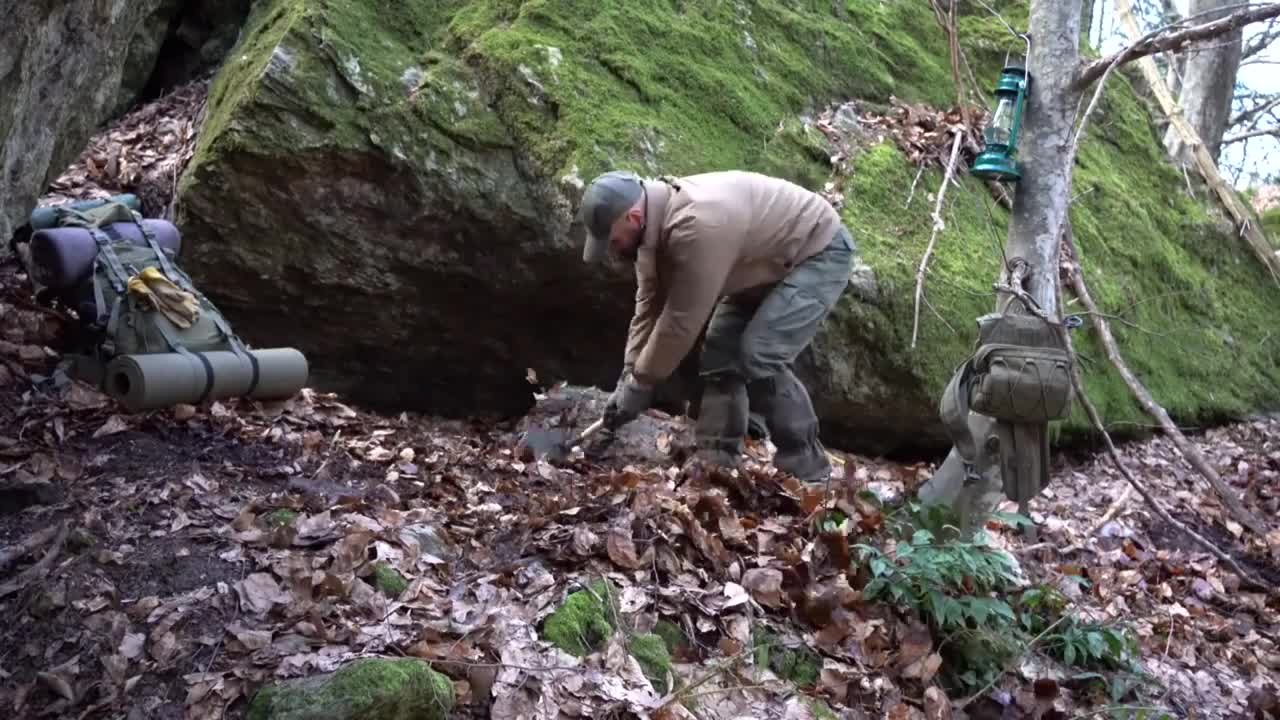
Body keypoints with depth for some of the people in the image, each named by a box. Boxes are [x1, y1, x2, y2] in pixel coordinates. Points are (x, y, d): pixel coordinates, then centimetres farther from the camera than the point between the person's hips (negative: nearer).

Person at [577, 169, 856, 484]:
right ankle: (715, 462, 8)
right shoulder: (654, 223, -7)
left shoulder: (697, 224, -38)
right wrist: (628, 377, -5)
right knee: (719, 355, 3)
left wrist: (640, 383, -21)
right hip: (771, 260, 10)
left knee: (759, 356, -21)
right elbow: (648, 306, -1)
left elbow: (682, 319, -32)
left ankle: (807, 469, -9)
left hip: (821, 251, -10)